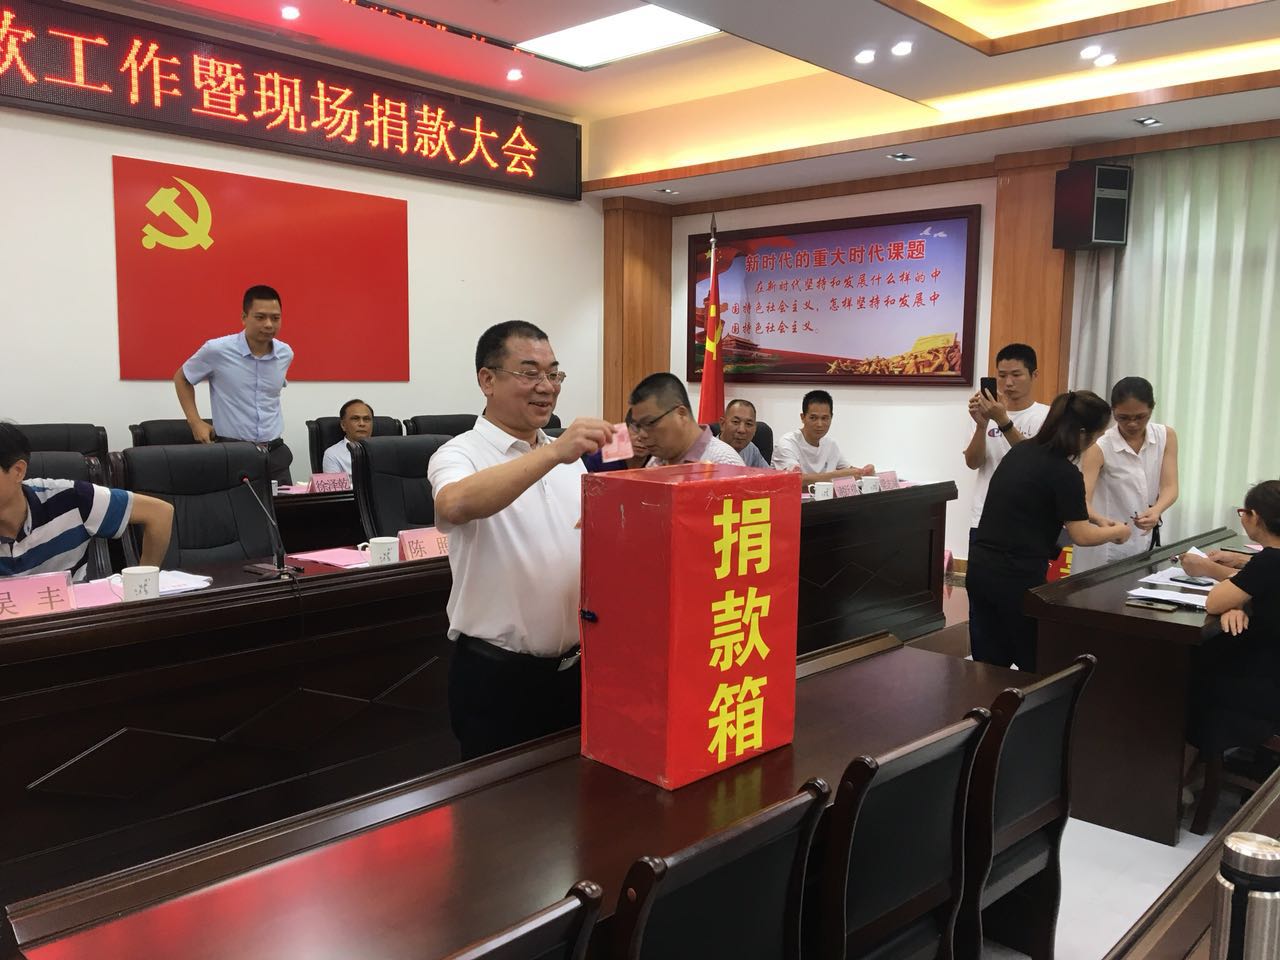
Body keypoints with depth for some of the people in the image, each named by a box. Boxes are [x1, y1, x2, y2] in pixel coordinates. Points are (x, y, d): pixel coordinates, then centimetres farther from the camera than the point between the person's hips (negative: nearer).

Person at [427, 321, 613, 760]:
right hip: (497, 676, -6)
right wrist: (553, 453, -42)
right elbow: (455, 505, -35)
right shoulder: (460, 455, -11)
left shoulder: (570, 458, 9)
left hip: (573, 668, 6)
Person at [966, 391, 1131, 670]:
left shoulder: (1021, 451, 9)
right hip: (1018, 579, -7)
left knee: (988, 667, 11)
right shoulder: (1065, 473, -14)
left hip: (980, 571, 7)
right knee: (1036, 668, 9)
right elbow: (1081, 535, -7)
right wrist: (1117, 532, 13)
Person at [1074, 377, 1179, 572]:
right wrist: (1102, 521, -46)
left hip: (1146, 543, 4)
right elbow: (1082, 499, -25)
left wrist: (1156, 510, -33)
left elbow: (1170, 487, -11)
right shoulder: (1099, 447, -16)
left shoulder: (1166, 436, -3)